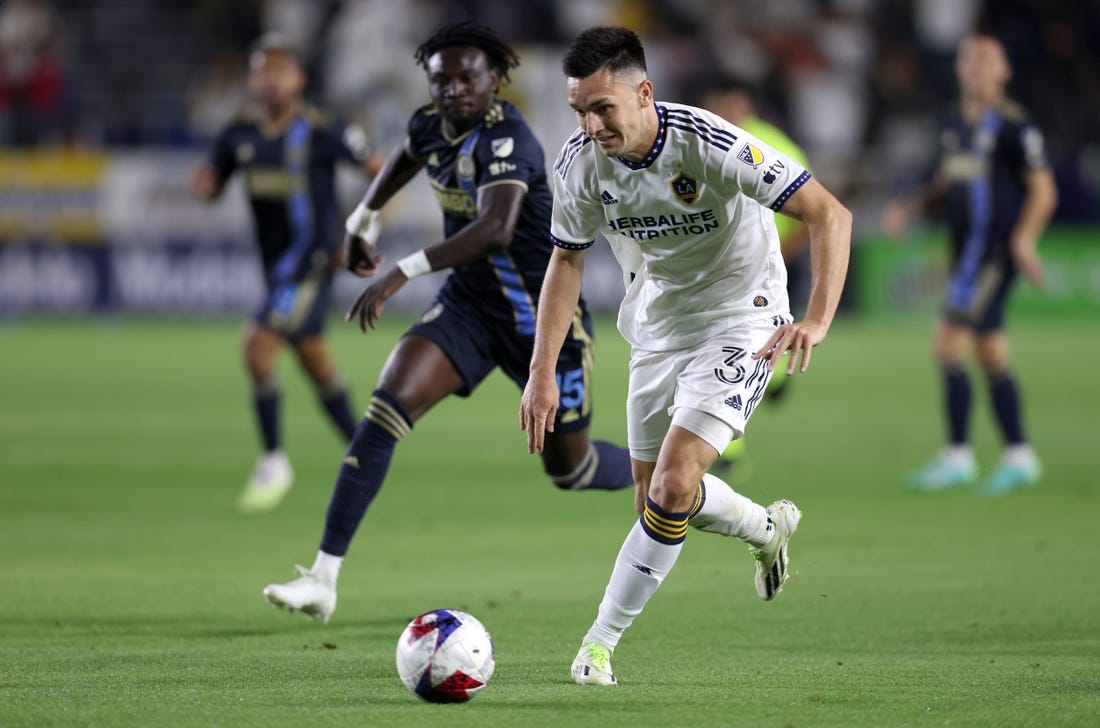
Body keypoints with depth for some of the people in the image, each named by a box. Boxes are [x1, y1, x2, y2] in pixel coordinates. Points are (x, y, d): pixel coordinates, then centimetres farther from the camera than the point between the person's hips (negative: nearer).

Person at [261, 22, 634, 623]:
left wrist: (404, 272, -50)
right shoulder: (432, 125, -2)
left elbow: (495, 229, -43)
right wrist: (363, 219, 28)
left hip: (545, 316, -6)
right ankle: (323, 579, -20)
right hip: (468, 305, 6)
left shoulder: (506, 139, -26)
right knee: (388, 406, -18)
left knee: (569, 468, 7)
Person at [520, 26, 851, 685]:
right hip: (657, 326, 6)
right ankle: (768, 529, 41)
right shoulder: (580, 161, -14)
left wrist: (817, 321, -39)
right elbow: (568, 260, 4)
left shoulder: (711, 146, -29)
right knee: (654, 500, 10)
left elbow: (830, 214, -26)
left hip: (739, 321, -6)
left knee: (673, 486, -19)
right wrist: (543, 372, -4)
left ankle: (601, 641, -7)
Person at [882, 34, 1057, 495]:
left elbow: (1043, 190, -10)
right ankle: (1018, 457, 17)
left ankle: (958, 456, -8)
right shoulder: (955, 124, 14)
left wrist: (1023, 239, -22)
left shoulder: (1014, 125, -10)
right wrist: (908, 209, 10)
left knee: (948, 346, -13)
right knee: (991, 355, 11)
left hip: (995, 252, -8)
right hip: (967, 251, 8)